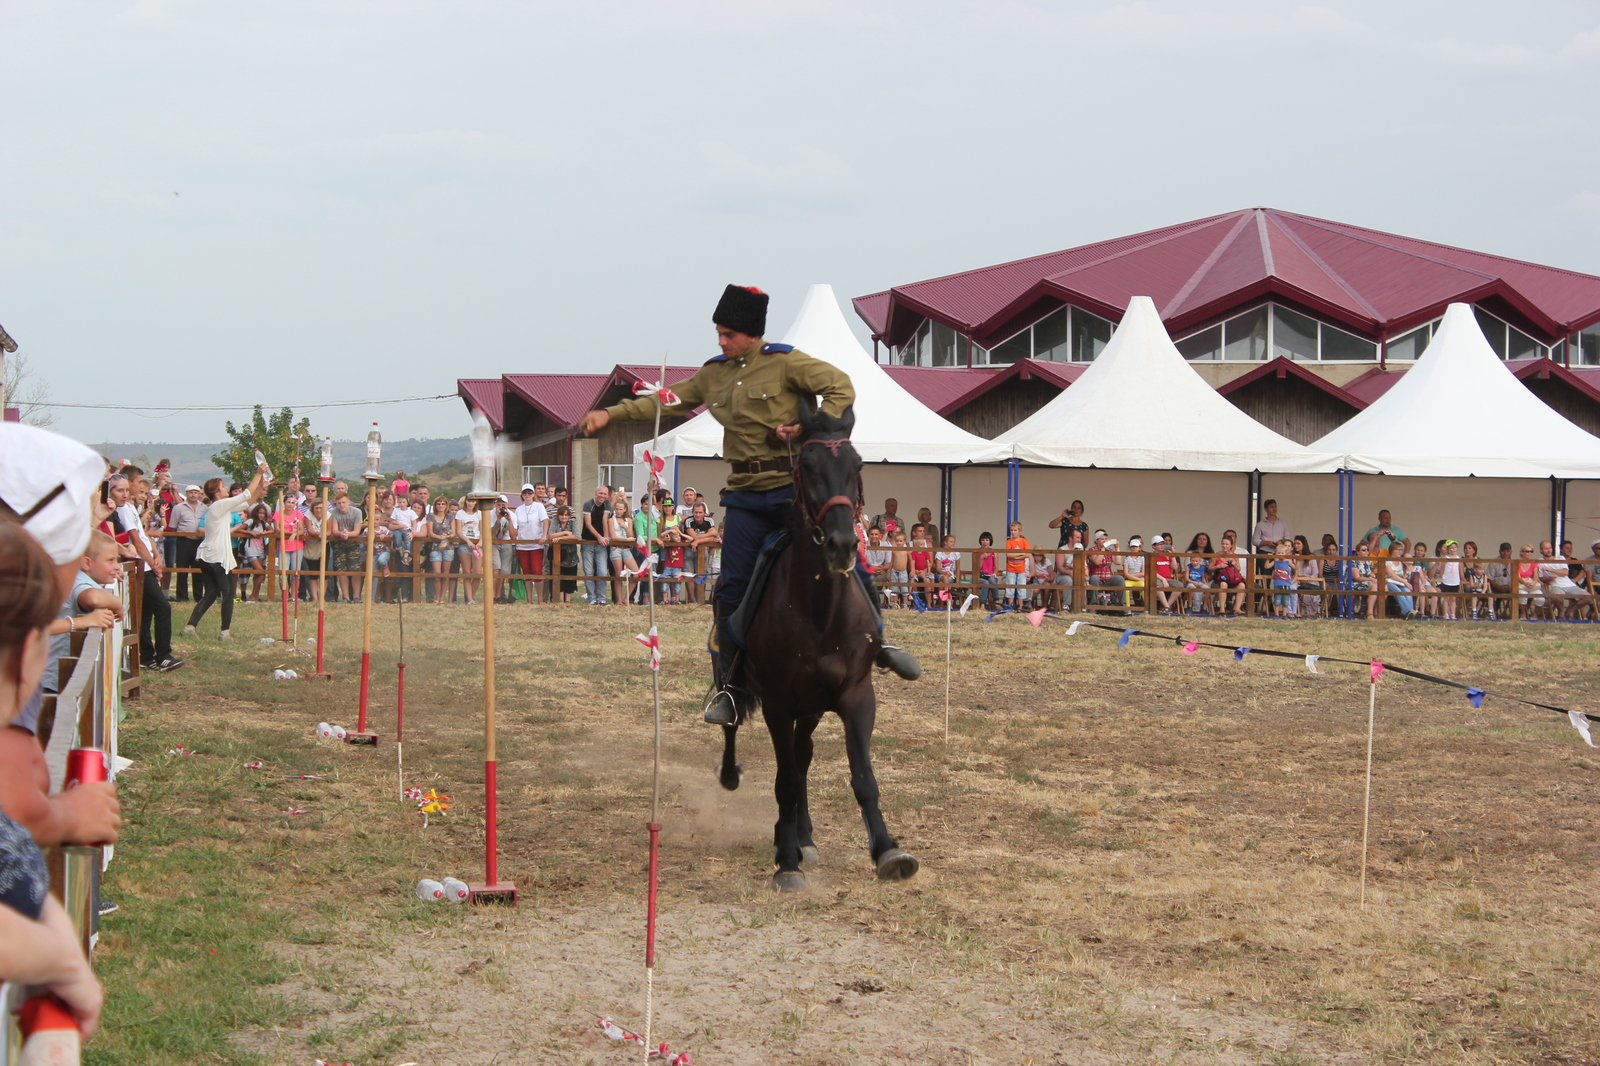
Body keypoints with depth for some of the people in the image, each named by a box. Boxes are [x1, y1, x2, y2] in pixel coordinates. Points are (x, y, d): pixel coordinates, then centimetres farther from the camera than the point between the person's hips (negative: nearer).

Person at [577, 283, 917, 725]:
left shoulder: (785, 362, -6)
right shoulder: (715, 374, 10)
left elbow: (841, 387, -9)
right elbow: (667, 401, 15)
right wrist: (611, 414, 8)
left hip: (796, 485, -4)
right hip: (746, 495, 4)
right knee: (733, 588, -1)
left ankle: (877, 642, 17)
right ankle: (732, 687, 7)